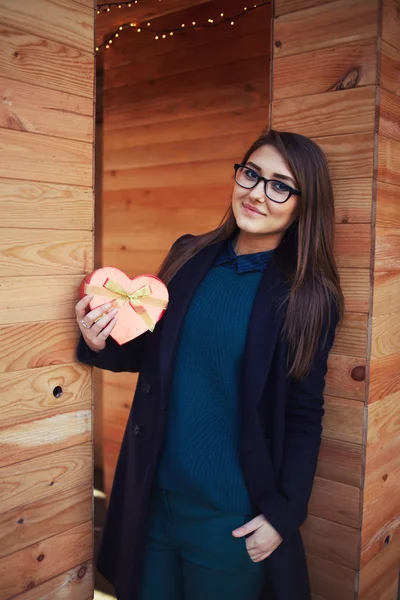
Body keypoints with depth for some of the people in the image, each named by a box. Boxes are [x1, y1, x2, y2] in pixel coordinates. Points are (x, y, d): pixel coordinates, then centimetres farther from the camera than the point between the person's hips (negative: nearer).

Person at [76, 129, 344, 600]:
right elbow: (153, 353, 8)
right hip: (152, 495, 4)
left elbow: (304, 415, -6)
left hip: (232, 519, -3)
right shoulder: (189, 256, 0)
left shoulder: (308, 296, -11)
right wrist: (101, 345, -10)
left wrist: (283, 513, -8)